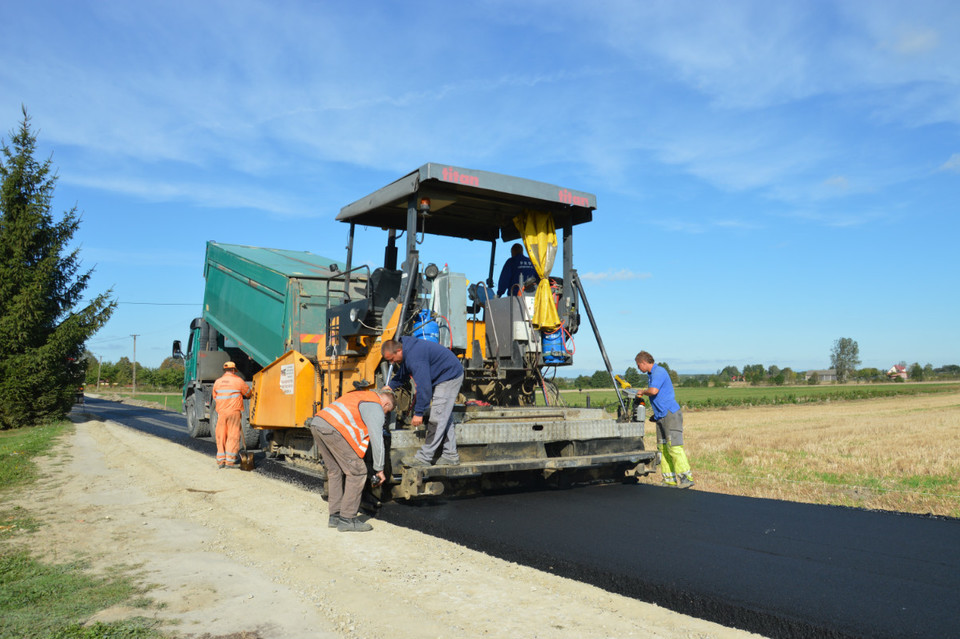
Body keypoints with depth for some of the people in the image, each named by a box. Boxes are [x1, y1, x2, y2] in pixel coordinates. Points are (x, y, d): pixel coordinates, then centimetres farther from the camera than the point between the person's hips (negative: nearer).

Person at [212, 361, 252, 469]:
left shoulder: (217, 382, 8)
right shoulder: (238, 380, -3)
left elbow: (215, 397, 17)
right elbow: (248, 393, 9)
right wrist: (240, 395, 30)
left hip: (221, 412, 4)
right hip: (234, 412, -4)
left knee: (221, 436, 10)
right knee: (233, 436, -1)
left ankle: (220, 460, 13)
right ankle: (230, 461, -2)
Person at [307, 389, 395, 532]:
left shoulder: (360, 396, 31)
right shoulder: (376, 408, 3)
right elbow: (377, 441, 1)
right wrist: (379, 469, 9)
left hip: (316, 424, 10)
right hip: (332, 429, -10)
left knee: (335, 471, 19)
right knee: (357, 472, -3)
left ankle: (335, 516, 22)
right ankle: (347, 519, -1)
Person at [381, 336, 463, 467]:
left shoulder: (415, 358, -30)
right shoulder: (407, 351, 3)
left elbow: (423, 387, -31)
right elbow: (403, 374, 23)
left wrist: (418, 413, -25)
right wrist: (390, 386, 15)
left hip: (450, 377, -11)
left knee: (437, 419, -10)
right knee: (445, 418, 13)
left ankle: (424, 458, -8)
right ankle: (451, 456, 19)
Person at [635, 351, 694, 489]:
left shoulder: (659, 371, -12)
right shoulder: (652, 374, 19)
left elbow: (654, 390, -27)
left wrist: (642, 392, -8)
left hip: (670, 414, -10)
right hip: (661, 416, 10)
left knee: (674, 447, -13)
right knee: (663, 449, 8)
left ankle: (686, 477, -10)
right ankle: (669, 479, 11)